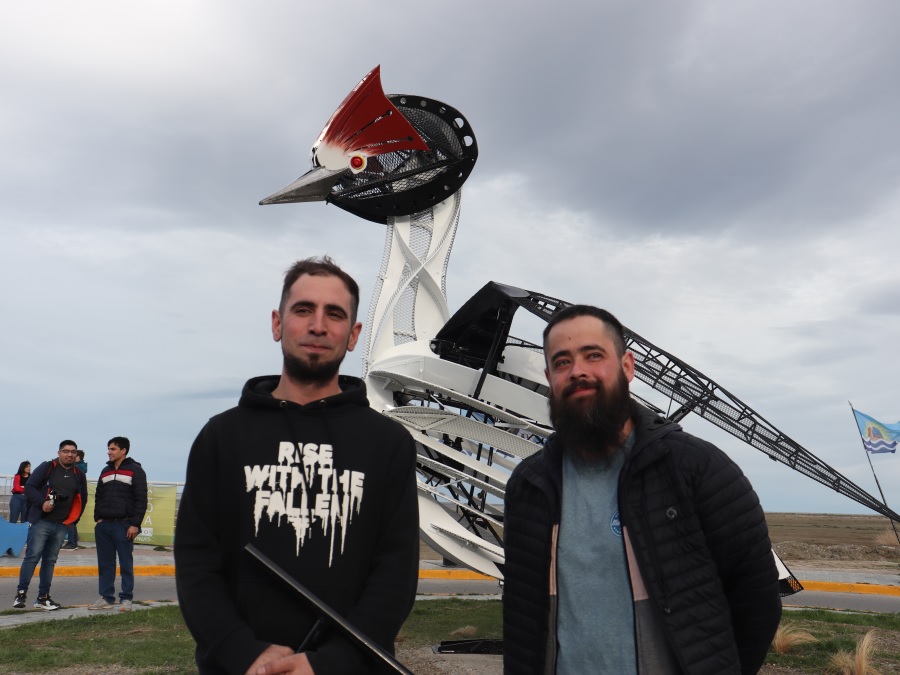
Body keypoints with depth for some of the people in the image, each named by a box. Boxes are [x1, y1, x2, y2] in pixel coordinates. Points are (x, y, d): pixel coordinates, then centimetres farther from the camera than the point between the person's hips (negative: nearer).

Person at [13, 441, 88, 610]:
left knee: (50, 560, 8)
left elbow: (82, 499, 18)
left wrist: (74, 519, 9)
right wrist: (42, 502, -20)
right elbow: (29, 487, -6)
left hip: (61, 525, 4)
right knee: (32, 557, -7)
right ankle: (20, 594, 3)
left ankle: (43, 598, 14)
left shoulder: (79, 475, 11)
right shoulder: (46, 468, -2)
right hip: (41, 521, -4)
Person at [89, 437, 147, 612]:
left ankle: (126, 599, 7)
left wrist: (135, 524, -14)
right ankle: (106, 598, 17)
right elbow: (98, 497, 18)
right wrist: (98, 518, 5)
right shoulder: (105, 471, 16)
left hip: (124, 525, -6)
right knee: (105, 564, 9)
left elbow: (141, 499, -9)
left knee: (126, 564, 0)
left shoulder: (135, 471, -4)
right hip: (104, 525, 6)